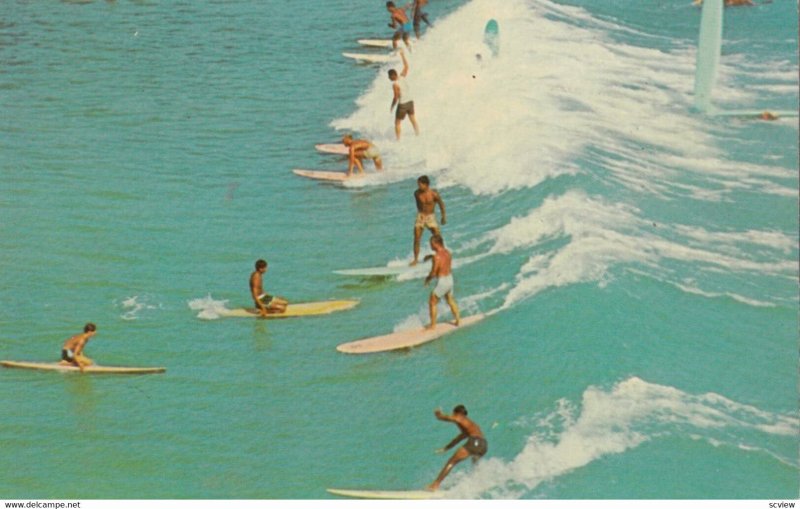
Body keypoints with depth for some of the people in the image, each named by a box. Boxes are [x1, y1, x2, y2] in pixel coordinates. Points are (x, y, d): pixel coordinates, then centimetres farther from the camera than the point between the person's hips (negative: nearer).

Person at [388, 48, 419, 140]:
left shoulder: (395, 84, -21)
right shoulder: (402, 77, -2)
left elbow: (396, 97, -19)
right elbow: (406, 66, 12)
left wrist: (392, 106, -4)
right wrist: (402, 55, 17)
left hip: (402, 104, -7)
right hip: (410, 102, 7)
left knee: (397, 123, 6)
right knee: (413, 120, 20)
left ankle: (398, 139, 5)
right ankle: (418, 135, 28)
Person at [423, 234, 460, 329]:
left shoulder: (437, 256, -21)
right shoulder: (447, 252, 3)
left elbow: (433, 273, -20)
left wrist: (428, 278, -1)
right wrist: (431, 256, 24)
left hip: (442, 281, -8)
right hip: (450, 279, 8)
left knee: (432, 302, 6)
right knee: (450, 300, 27)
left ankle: (433, 324, 10)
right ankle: (458, 319, 35)